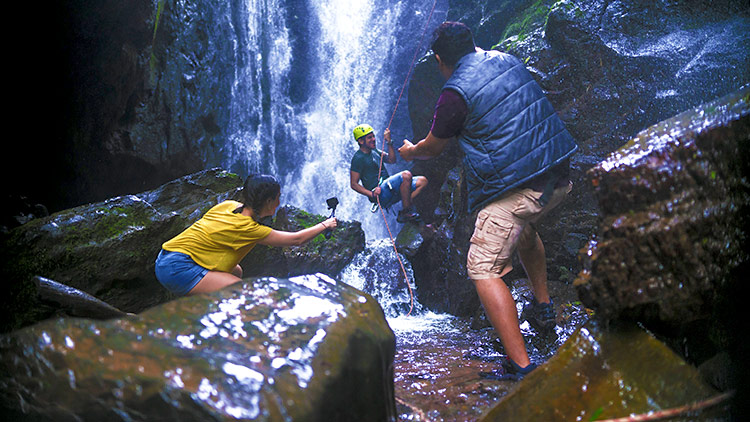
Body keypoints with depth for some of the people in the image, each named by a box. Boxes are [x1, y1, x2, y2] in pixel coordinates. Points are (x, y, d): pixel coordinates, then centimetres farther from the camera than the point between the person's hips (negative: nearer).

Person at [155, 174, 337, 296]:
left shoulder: (229, 205, 4)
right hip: (177, 269, -9)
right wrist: (324, 225, 6)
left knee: (236, 272, 24)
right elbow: (296, 239, -7)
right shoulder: (248, 229, -16)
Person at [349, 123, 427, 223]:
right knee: (406, 175, -30)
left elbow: (392, 160, 18)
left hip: (388, 187, 9)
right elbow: (353, 184, -11)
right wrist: (372, 194, -22)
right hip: (380, 194, -9)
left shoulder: (374, 151, 19)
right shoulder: (358, 158, -8)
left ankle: (403, 213, -12)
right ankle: (406, 212, -21)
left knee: (422, 181, -2)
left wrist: (389, 142, 5)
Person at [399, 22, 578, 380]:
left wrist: (410, 152, 30)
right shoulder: (506, 60, 12)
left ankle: (520, 366, -9)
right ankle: (543, 307, 40)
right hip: (558, 175, 8)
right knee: (524, 226, 36)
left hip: (515, 187, -8)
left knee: (483, 270, -3)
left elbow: (431, 148, 8)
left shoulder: (456, 92, -8)